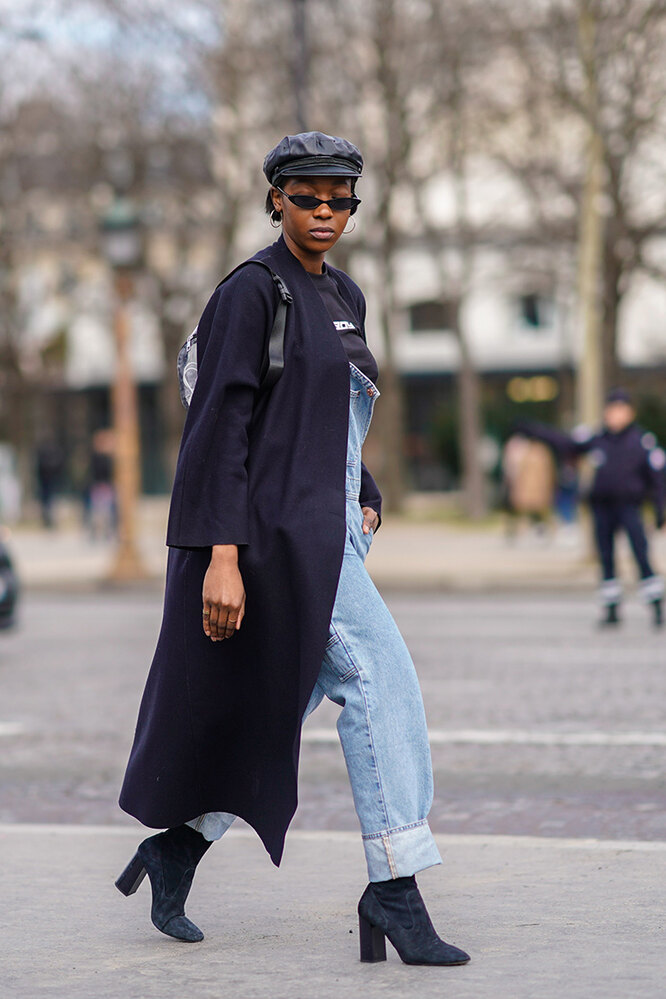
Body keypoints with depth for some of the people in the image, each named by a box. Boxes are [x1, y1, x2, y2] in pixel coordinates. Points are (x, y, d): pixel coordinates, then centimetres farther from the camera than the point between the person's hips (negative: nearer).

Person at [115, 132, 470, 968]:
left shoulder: (344, 298, 16)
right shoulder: (251, 293, -10)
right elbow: (219, 427, -15)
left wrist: (362, 501, 12)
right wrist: (222, 555, -21)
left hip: (327, 529, 9)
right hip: (277, 530, -9)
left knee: (275, 709, 13)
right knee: (380, 679, -14)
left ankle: (176, 847, 27)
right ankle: (395, 889, -11)